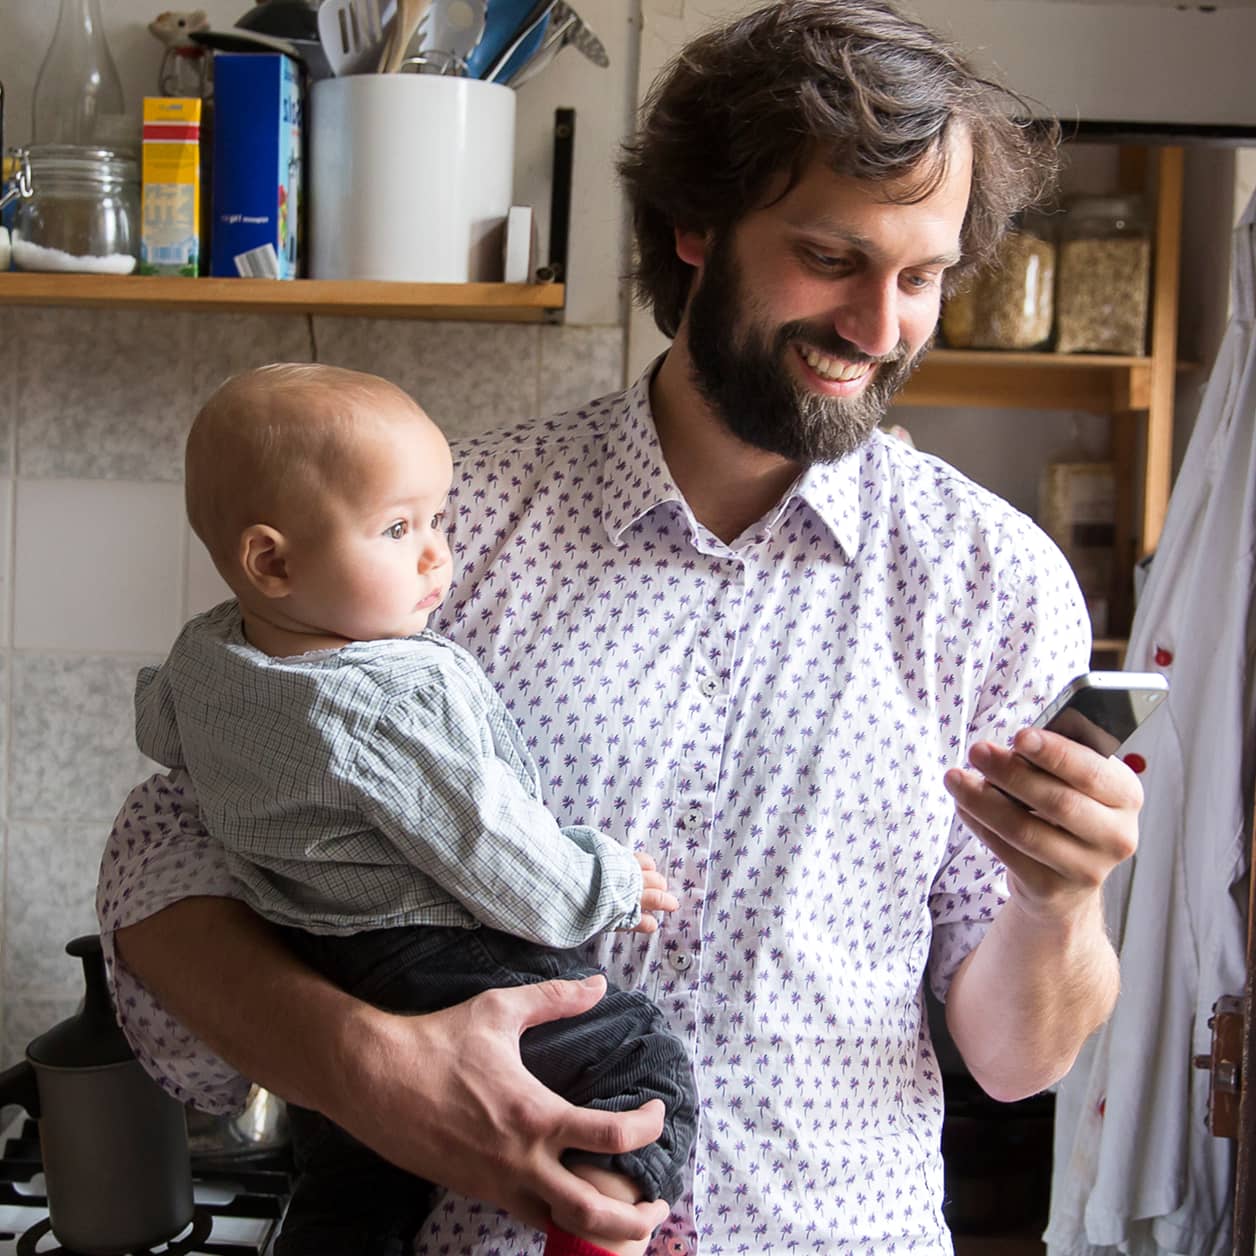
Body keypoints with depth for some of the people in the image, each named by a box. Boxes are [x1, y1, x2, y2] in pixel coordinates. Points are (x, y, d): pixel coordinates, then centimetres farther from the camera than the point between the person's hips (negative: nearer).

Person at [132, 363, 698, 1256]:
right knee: (643, 1063, -8)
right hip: (433, 968, -9)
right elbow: (489, 854, -22)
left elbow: (159, 725, 24)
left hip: (311, 985, 9)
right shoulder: (403, 700, -26)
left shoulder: (203, 657, 1)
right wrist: (609, 888, -5)